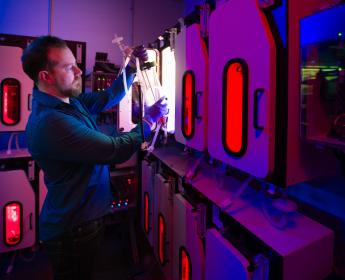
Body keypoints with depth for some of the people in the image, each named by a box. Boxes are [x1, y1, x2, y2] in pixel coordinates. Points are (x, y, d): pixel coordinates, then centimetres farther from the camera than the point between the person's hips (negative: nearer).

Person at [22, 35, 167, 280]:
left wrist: (132, 67, 2)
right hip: (74, 230, -8)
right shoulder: (51, 122, -31)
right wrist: (149, 120, -15)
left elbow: (108, 98, 12)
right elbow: (116, 151, -29)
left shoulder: (70, 100, -2)